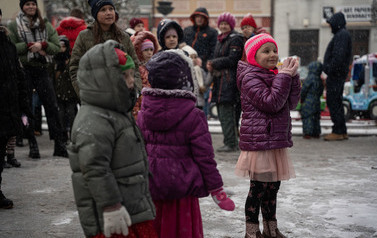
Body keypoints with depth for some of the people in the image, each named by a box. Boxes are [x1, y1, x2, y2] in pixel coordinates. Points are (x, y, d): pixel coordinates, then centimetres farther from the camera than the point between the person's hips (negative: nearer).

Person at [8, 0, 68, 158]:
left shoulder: (45, 25, 13)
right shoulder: (14, 26, 6)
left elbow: (56, 47, 6)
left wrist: (42, 45, -12)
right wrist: (29, 46, -14)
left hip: (42, 69, 2)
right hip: (24, 70, -2)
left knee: (52, 107, -4)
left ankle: (59, 145, -1)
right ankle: (32, 145, 7)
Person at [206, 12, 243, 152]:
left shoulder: (235, 39, -6)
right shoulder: (220, 40, 21)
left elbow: (232, 60, -16)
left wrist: (213, 63, -11)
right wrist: (211, 65, 1)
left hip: (229, 81, -9)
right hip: (219, 80, 9)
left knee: (227, 113, -11)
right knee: (223, 113, 9)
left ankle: (231, 144, -8)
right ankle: (232, 142, 16)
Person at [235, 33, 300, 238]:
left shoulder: (273, 75, 16)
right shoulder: (250, 78, -11)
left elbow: (291, 103, 11)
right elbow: (271, 102, -21)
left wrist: (293, 76, 0)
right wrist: (284, 76, -16)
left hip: (276, 140, 8)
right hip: (259, 142, -8)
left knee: (273, 186, 15)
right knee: (258, 187, -3)